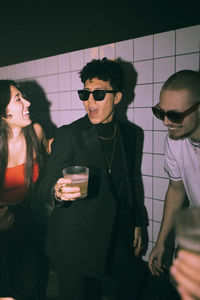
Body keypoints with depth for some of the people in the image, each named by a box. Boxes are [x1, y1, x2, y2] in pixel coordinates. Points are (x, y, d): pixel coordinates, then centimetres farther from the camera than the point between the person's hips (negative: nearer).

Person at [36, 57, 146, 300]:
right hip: (76, 244, -4)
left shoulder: (128, 134, 2)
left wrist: (136, 223, 12)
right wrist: (58, 192, -37)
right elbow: (45, 186, -15)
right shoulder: (69, 135, -13)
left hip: (118, 238, 5)